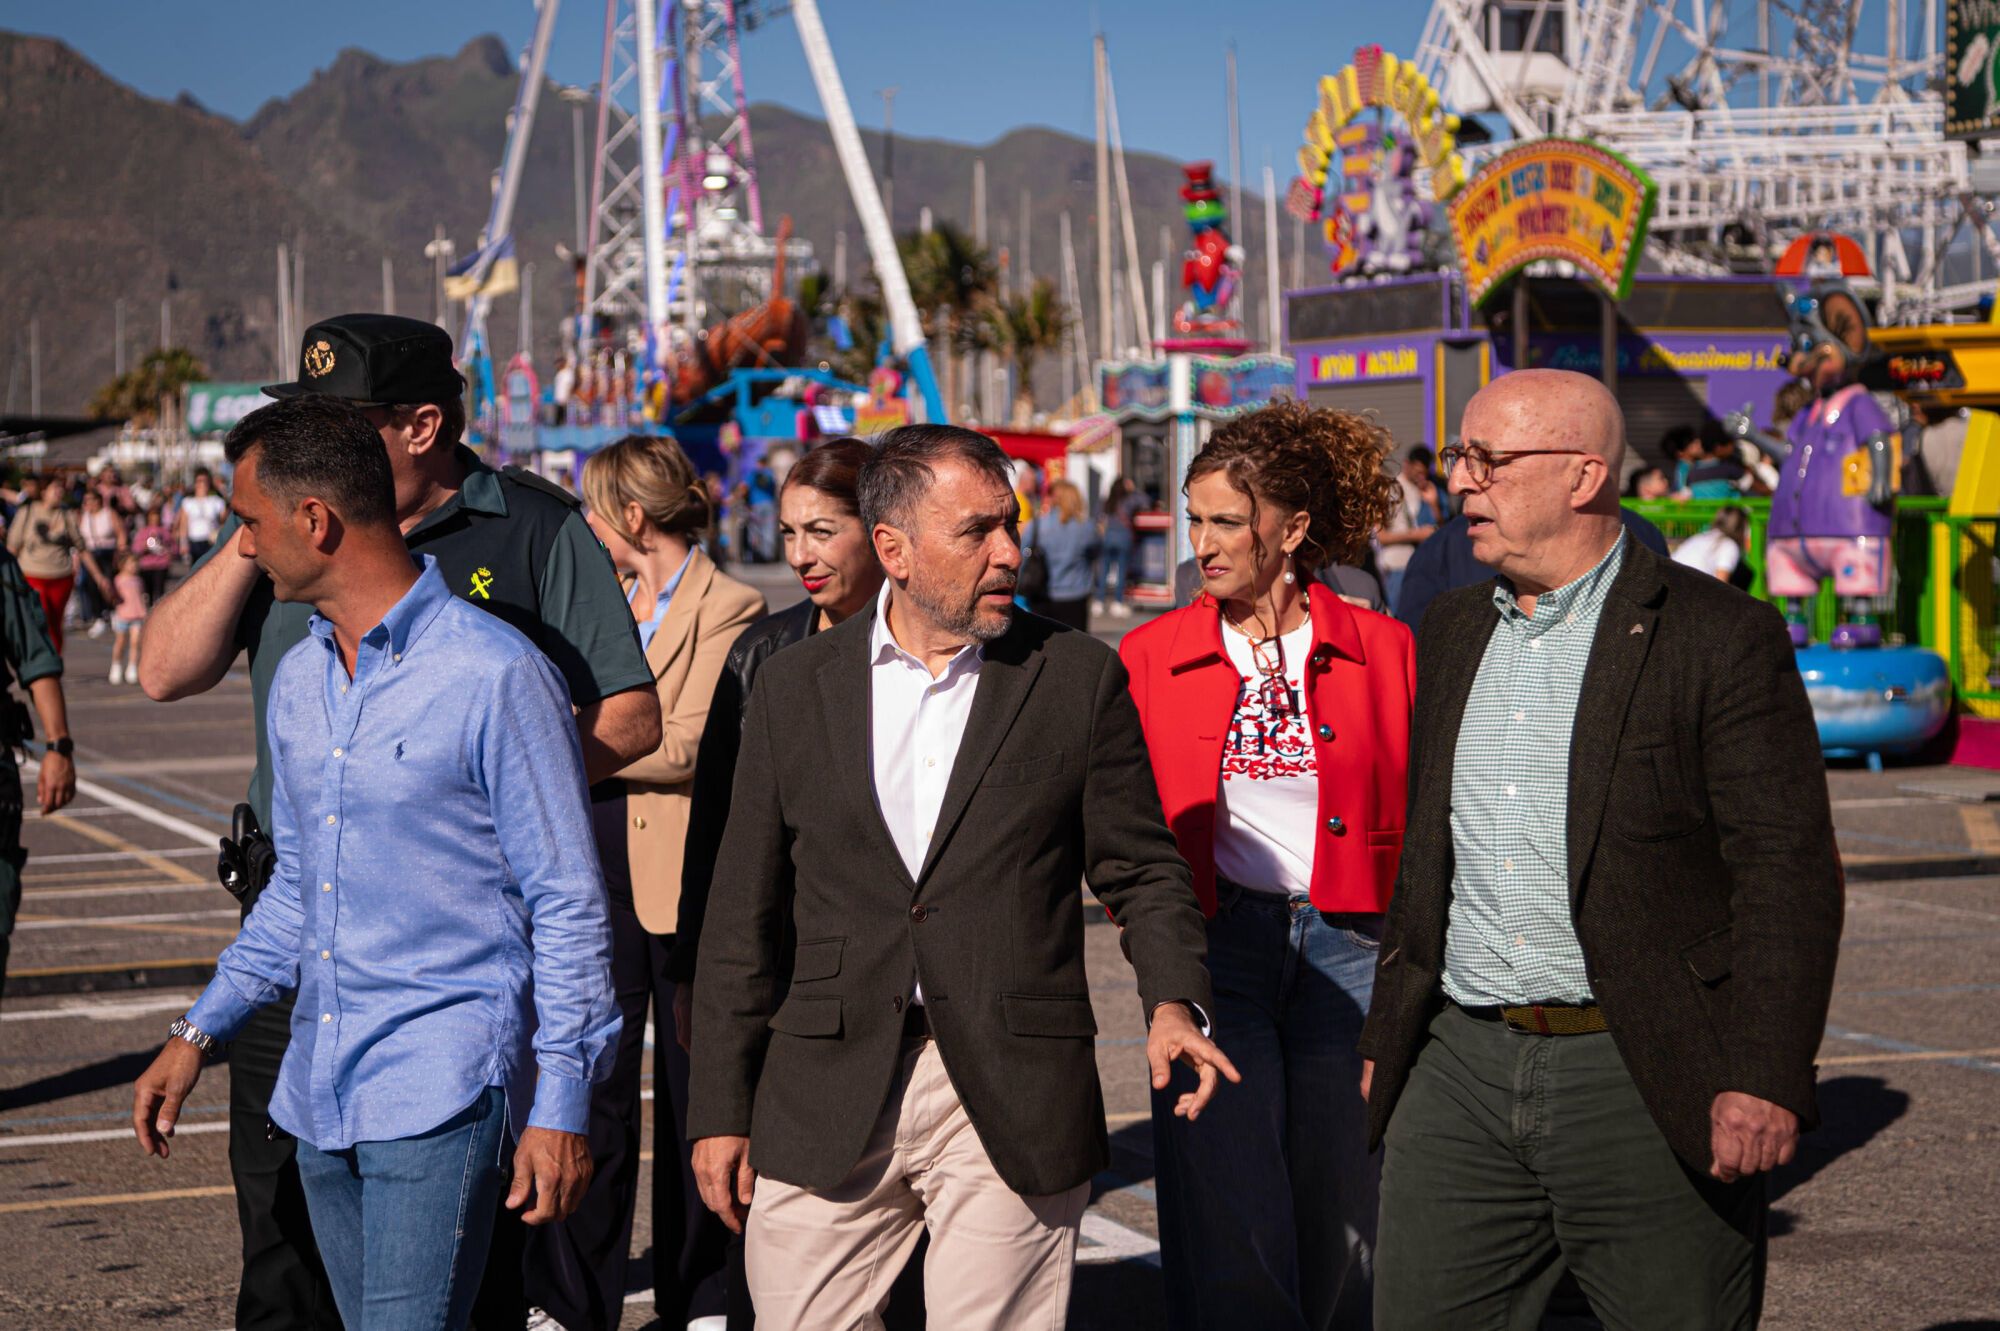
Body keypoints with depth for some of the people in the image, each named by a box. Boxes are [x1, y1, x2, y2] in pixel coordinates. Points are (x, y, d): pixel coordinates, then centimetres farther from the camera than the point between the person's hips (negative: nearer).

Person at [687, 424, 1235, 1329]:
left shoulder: (1078, 678, 4)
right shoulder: (792, 688, 7)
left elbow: (1142, 871, 8)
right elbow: (744, 912, 9)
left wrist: (1173, 1002, -11)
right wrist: (720, 1109, 6)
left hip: (1014, 1109, -1)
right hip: (826, 1107, 1)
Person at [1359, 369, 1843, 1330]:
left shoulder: (1722, 637, -7)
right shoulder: (1451, 633, 13)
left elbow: (1788, 870, -11)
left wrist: (1766, 1079, -17)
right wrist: (1387, 1037, 20)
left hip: (1641, 1081, -5)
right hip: (1462, 1068, 6)